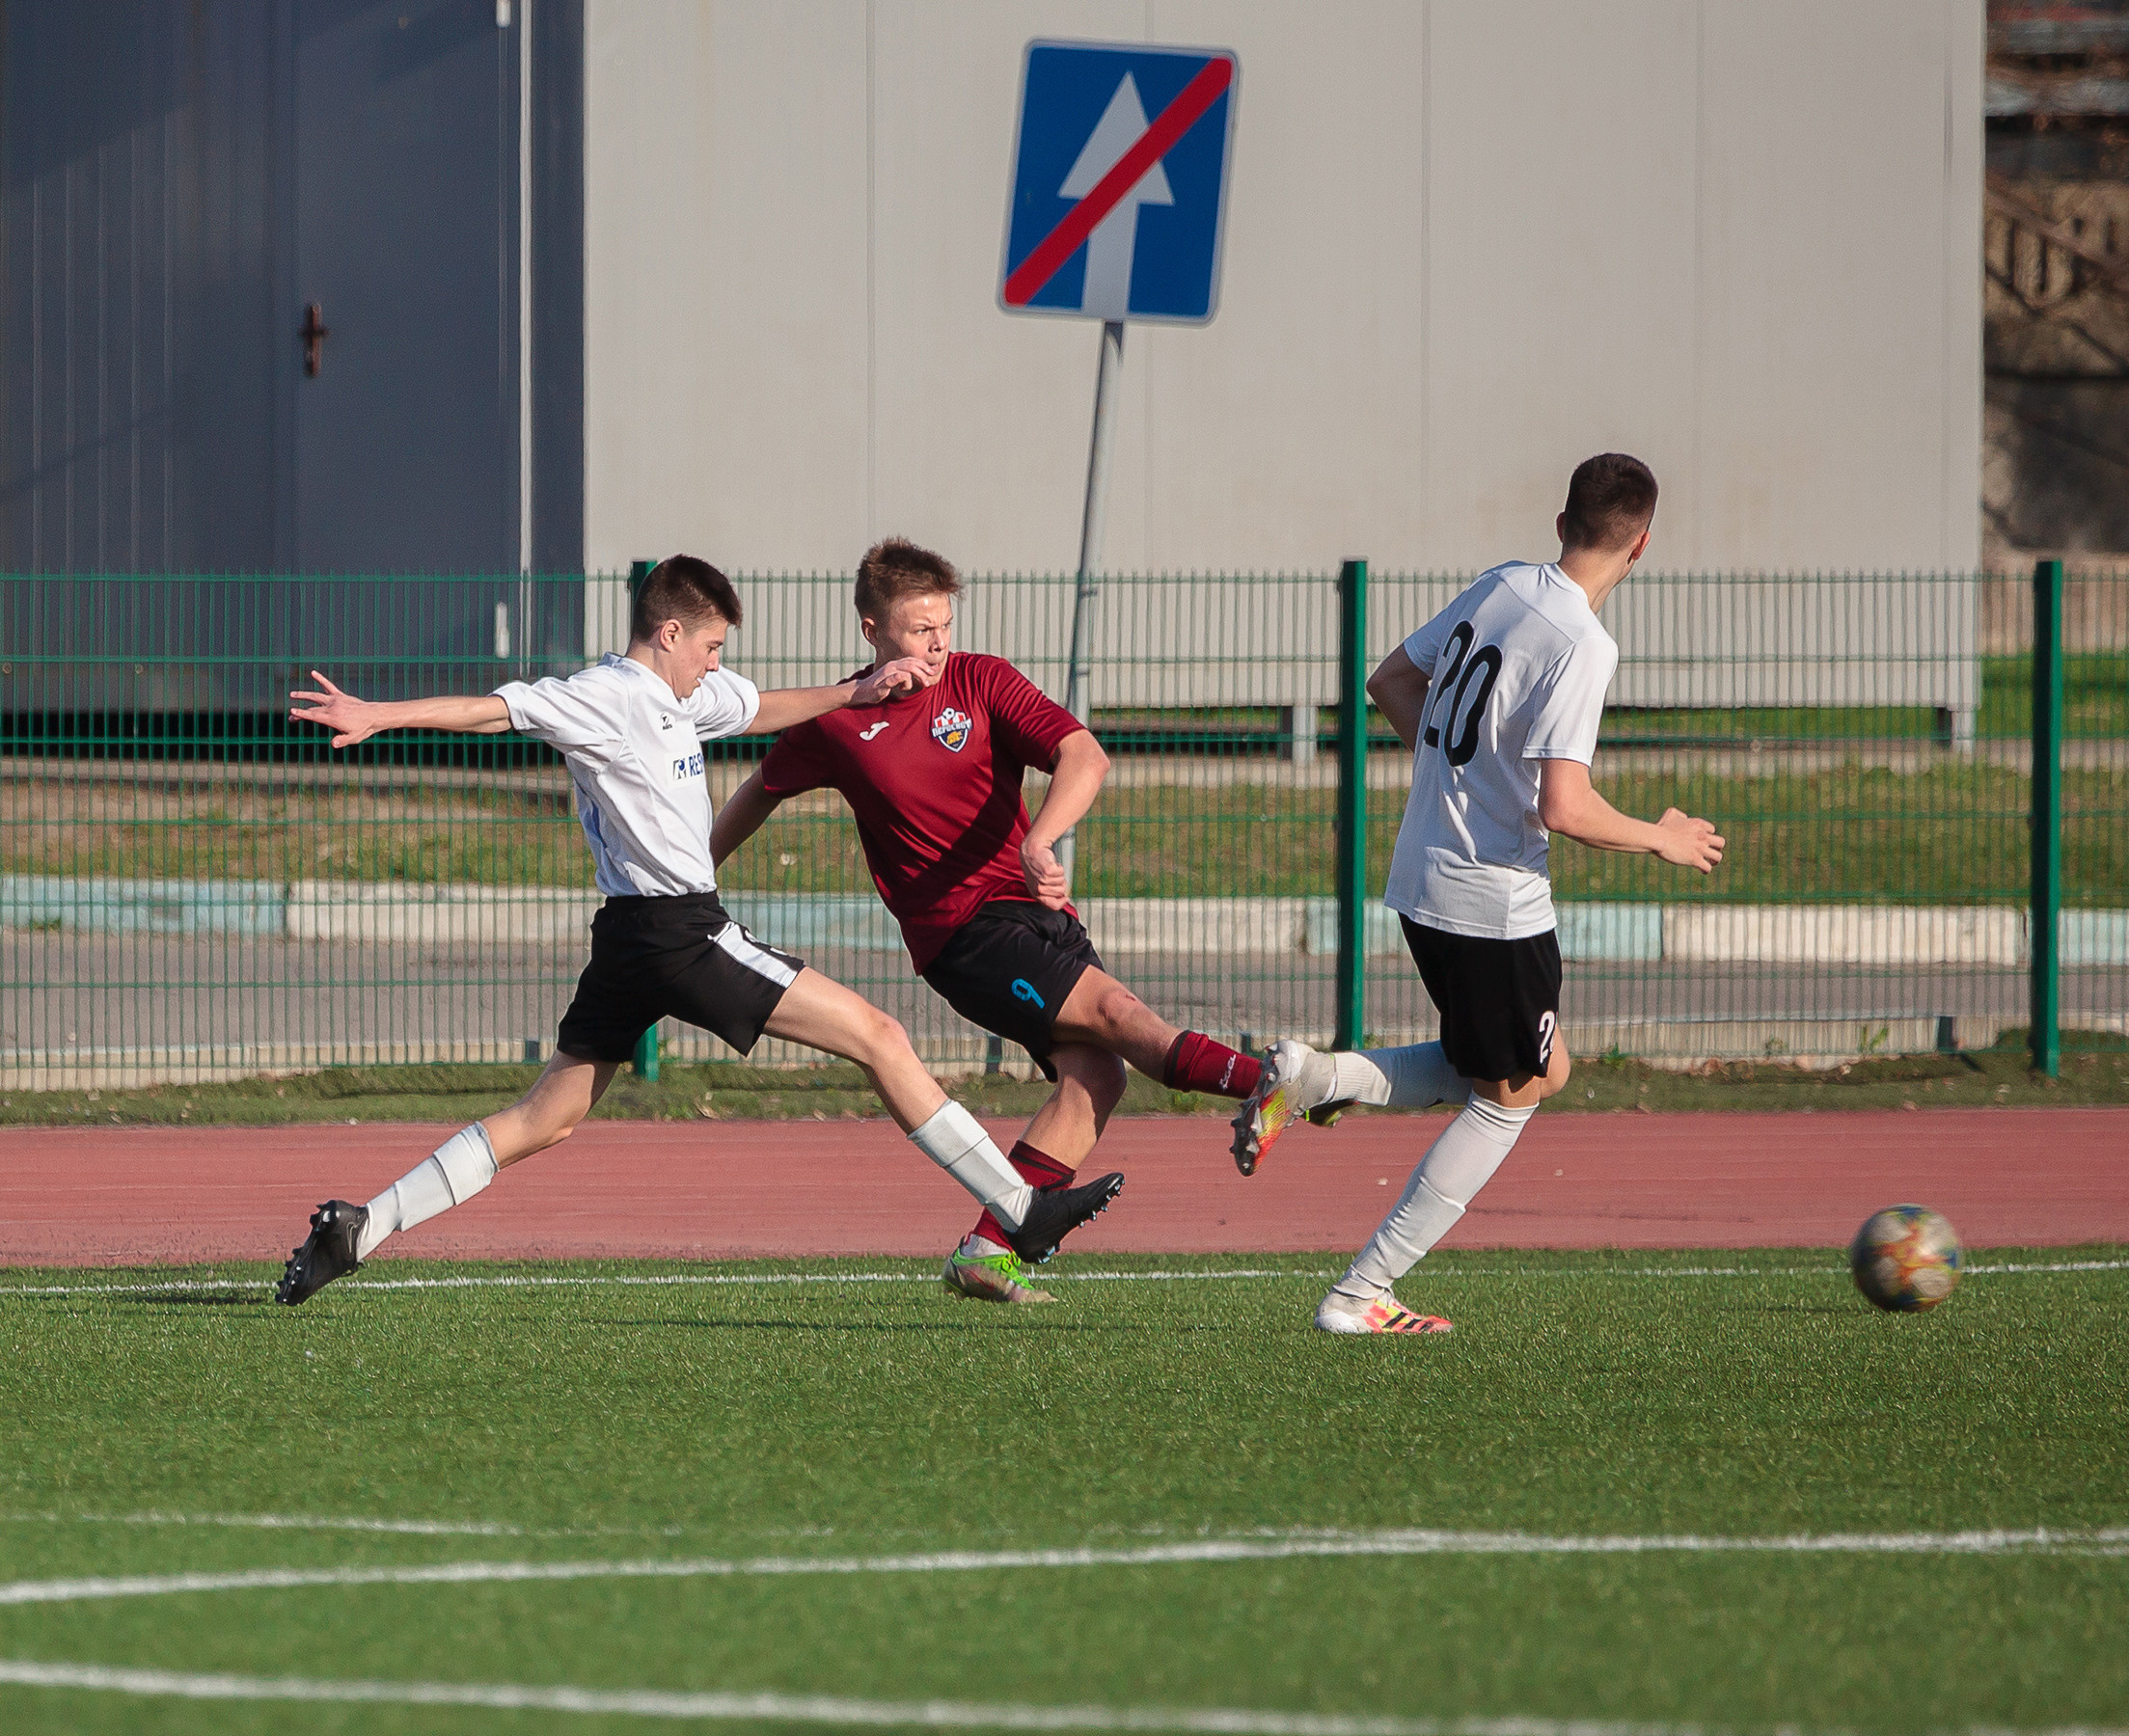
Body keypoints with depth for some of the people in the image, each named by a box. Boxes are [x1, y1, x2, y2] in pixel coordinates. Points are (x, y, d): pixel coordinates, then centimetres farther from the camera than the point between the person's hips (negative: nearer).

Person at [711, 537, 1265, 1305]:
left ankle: (987, 1250, -11)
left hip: (1038, 909, 3)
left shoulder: (980, 681, 3)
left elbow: (1084, 756, -9)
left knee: (1091, 1075, -14)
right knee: (1115, 1011, -22)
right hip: (962, 931, -3)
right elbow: (763, 789, 22)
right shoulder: (837, 725, 2)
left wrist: (1040, 840, -27)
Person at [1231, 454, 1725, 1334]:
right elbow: (1563, 809, -26)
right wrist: (1659, 839, -10)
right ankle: (1360, 1295, 6)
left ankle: (1314, 1077, 7)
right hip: (1496, 901, -8)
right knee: (1510, 1096, 8)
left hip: (1422, 883, 8)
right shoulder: (1580, 647, -21)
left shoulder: (1501, 584, 3)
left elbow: (1391, 681, 15)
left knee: (1541, 1068, 21)